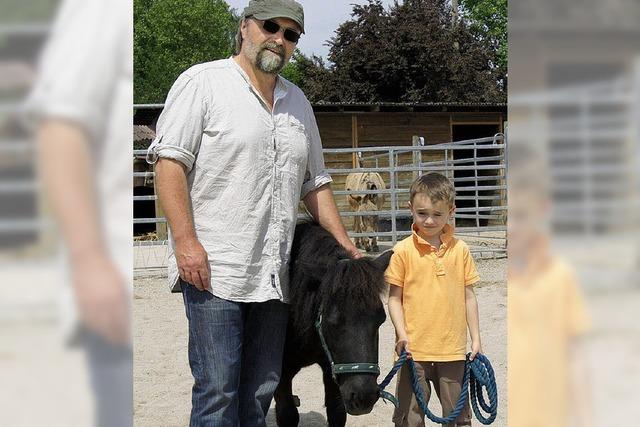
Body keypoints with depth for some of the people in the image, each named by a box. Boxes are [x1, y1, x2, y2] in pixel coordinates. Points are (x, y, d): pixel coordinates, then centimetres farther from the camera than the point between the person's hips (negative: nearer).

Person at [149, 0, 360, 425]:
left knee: (260, 392, 9)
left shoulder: (297, 101, 18)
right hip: (213, 267, -6)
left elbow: (315, 183, 24)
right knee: (218, 389, -8)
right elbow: (169, 161, -9)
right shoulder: (203, 82, -2)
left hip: (275, 274, 7)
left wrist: (346, 246, 17)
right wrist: (186, 241, -18)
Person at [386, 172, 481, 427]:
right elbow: (394, 298, -1)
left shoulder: (460, 250, 2)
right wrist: (402, 335, -12)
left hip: (452, 349, 2)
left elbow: (468, 297, 8)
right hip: (414, 349, -2)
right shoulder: (403, 251, -5)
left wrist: (476, 339, 7)